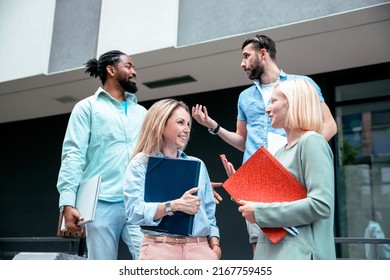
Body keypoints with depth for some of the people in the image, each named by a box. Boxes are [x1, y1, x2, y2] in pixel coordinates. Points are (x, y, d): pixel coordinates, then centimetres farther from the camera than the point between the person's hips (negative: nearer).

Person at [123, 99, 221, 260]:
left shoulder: (197, 165, 17)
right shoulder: (140, 163, 4)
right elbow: (135, 211, -9)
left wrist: (215, 246, 4)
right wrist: (174, 205, -22)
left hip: (200, 249, 4)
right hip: (160, 249, -4)